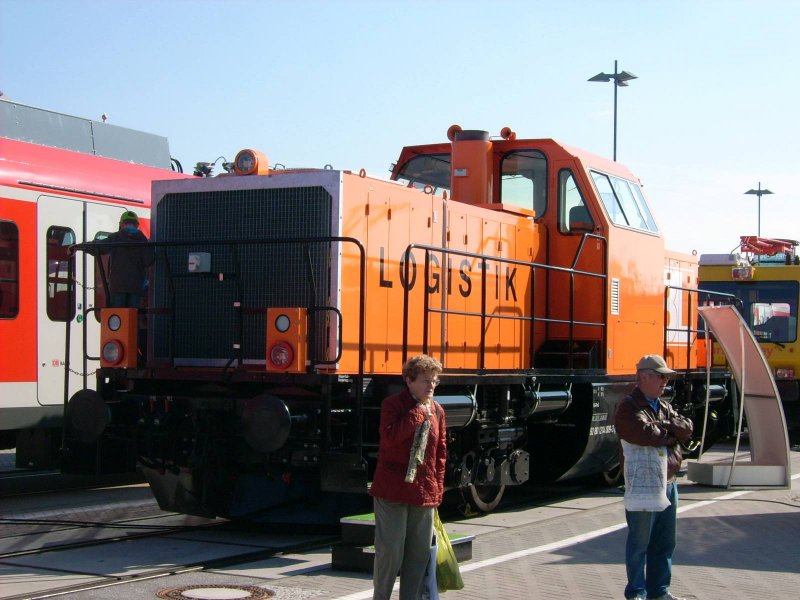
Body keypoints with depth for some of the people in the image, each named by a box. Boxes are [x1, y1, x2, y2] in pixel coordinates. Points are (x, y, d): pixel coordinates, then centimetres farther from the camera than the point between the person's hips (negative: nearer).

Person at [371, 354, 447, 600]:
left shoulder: (437, 410, 11)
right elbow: (390, 437, -23)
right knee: (390, 550, -3)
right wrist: (418, 413, -18)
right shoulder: (392, 404, -5)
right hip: (392, 490, -5)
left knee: (420, 552, 8)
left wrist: (438, 488, 12)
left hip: (425, 492, 5)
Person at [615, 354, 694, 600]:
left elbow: (686, 429, 3)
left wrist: (662, 427, -13)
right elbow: (646, 434, -26)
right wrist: (671, 434, -8)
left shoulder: (663, 406, 16)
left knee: (665, 541, 14)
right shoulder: (629, 407, -10)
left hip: (668, 482, 8)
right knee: (640, 541, 1)